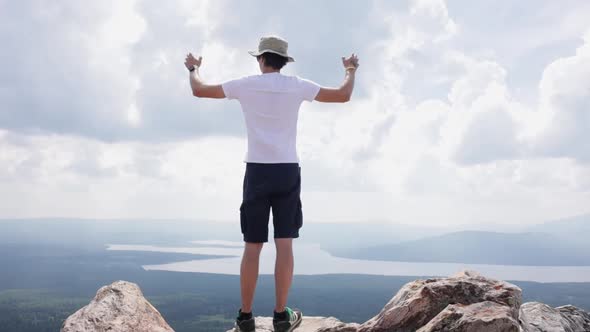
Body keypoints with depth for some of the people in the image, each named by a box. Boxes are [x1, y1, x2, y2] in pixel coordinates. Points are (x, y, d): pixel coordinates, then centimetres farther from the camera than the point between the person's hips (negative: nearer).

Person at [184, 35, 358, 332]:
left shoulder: (246, 85, 2)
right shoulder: (297, 85, 1)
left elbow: (199, 91, 11)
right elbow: (343, 96, 4)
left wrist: (193, 68, 32)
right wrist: (350, 70, 24)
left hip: (257, 171, 0)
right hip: (287, 171, 0)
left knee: (252, 246, 4)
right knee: (284, 244, 2)